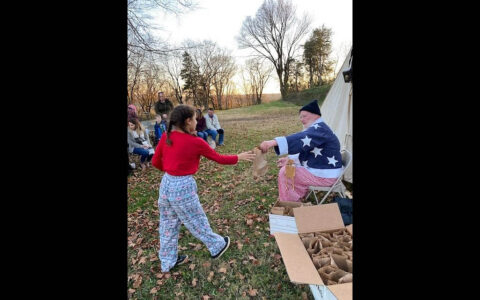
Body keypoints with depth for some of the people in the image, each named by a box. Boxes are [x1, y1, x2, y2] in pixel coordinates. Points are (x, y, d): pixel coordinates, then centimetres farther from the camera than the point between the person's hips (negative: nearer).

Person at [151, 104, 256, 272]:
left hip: (166, 184, 6)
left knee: (168, 224, 20)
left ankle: (168, 261, 39)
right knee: (197, 221, 14)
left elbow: (155, 162, 6)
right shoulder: (195, 142, -18)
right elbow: (219, 159, -8)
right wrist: (239, 158, 6)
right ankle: (217, 247, 39)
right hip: (183, 187, -6)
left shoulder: (165, 137, -3)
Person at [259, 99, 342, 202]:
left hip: (325, 175, -10)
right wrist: (289, 159, 5)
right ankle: (296, 200, 20)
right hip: (320, 169, 10)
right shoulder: (316, 129, 12)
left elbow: (302, 139, -42)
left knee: (285, 174, -11)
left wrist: (273, 142, -52)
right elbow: (305, 151, 18)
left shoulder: (320, 129, -21)